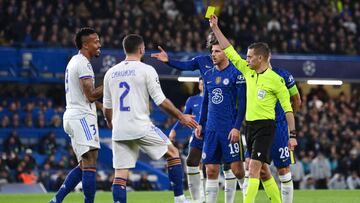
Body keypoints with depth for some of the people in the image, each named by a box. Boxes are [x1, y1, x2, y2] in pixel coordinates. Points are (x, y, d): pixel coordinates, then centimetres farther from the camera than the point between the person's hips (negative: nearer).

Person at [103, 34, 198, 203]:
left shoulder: (110, 73, 9)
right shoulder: (146, 70, -5)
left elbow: (106, 107, 15)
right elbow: (161, 101, -7)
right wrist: (181, 116, 6)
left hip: (119, 131, 4)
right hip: (142, 128, -4)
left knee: (120, 173, 3)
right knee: (173, 152, 13)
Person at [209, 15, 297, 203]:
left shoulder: (275, 79, -9)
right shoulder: (248, 71, 8)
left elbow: (288, 108, -7)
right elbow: (230, 52, 13)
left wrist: (292, 135, -11)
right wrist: (215, 28, 10)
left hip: (265, 126, -7)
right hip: (250, 125, 7)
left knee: (254, 167, -16)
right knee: (263, 171, 10)